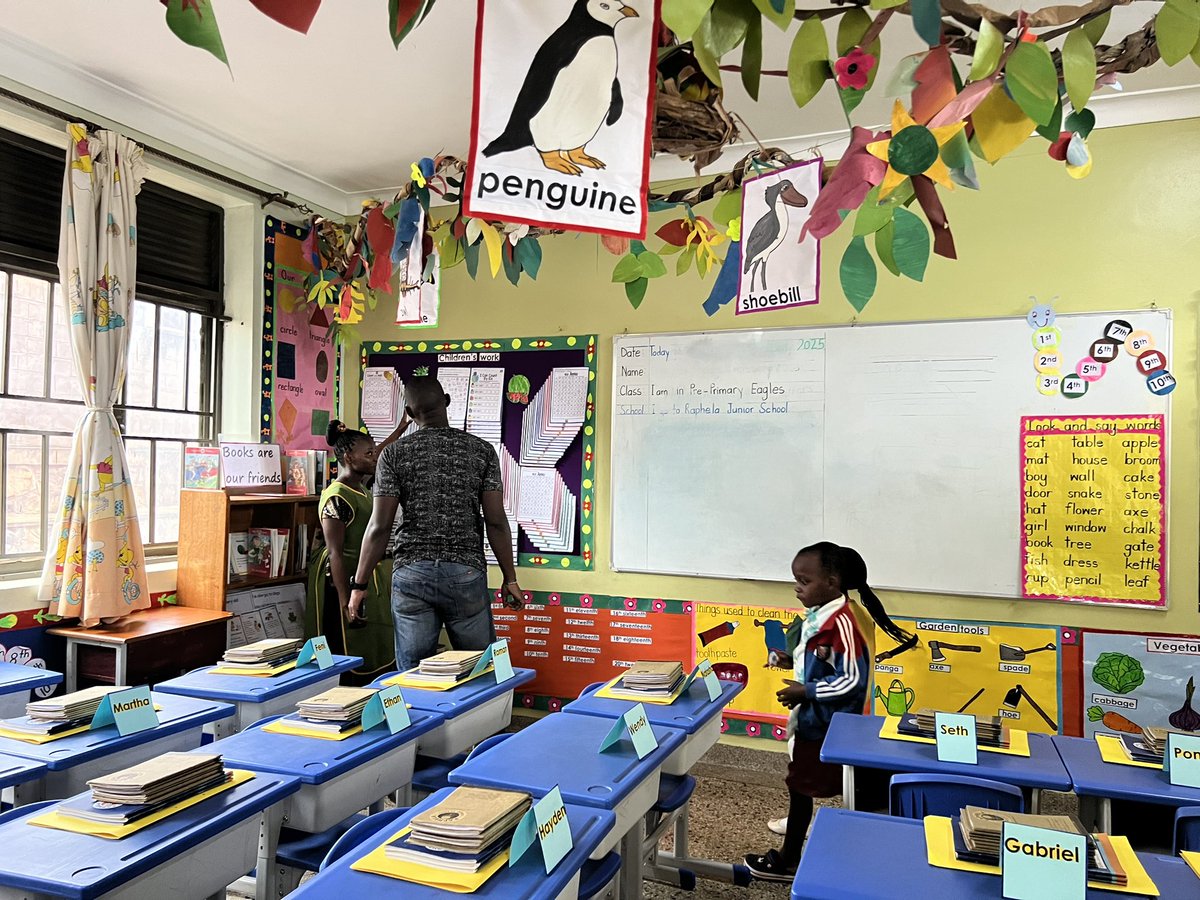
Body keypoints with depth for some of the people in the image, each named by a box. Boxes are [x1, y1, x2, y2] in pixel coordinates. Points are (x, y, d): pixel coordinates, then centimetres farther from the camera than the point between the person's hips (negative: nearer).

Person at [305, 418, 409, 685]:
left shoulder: (360, 486, 7)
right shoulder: (336, 498, -18)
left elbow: (376, 458, 31)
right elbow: (335, 553, -21)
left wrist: (401, 429, 35)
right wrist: (345, 602, -23)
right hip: (345, 579, -9)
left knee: (372, 656, 11)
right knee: (348, 658, -3)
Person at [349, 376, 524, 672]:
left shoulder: (394, 454, 0)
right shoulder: (482, 450, 1)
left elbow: (379, 526, -4)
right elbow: (496, 522, -2)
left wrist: (359, 584, 4)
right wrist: (510, 579, 6)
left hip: (411, 573, 0)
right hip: (466, 573, 0)